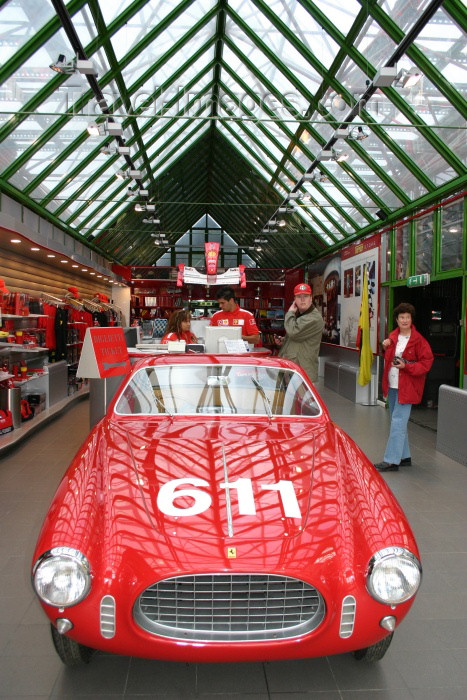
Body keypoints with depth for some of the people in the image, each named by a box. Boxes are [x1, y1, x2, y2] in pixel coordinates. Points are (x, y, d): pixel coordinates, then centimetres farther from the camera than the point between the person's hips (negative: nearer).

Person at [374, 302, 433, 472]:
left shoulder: (418, 340, -10)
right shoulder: (392, 337, 9)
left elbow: (426, 363, -10)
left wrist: (406, 366, -22)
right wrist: (386, 346, 3)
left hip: (406, 387, -7)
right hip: (392, 385, 7)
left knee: (398, 422, -9)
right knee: (398, 422, 15)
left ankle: (391, 461, -5)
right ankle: (404, 456, 27)